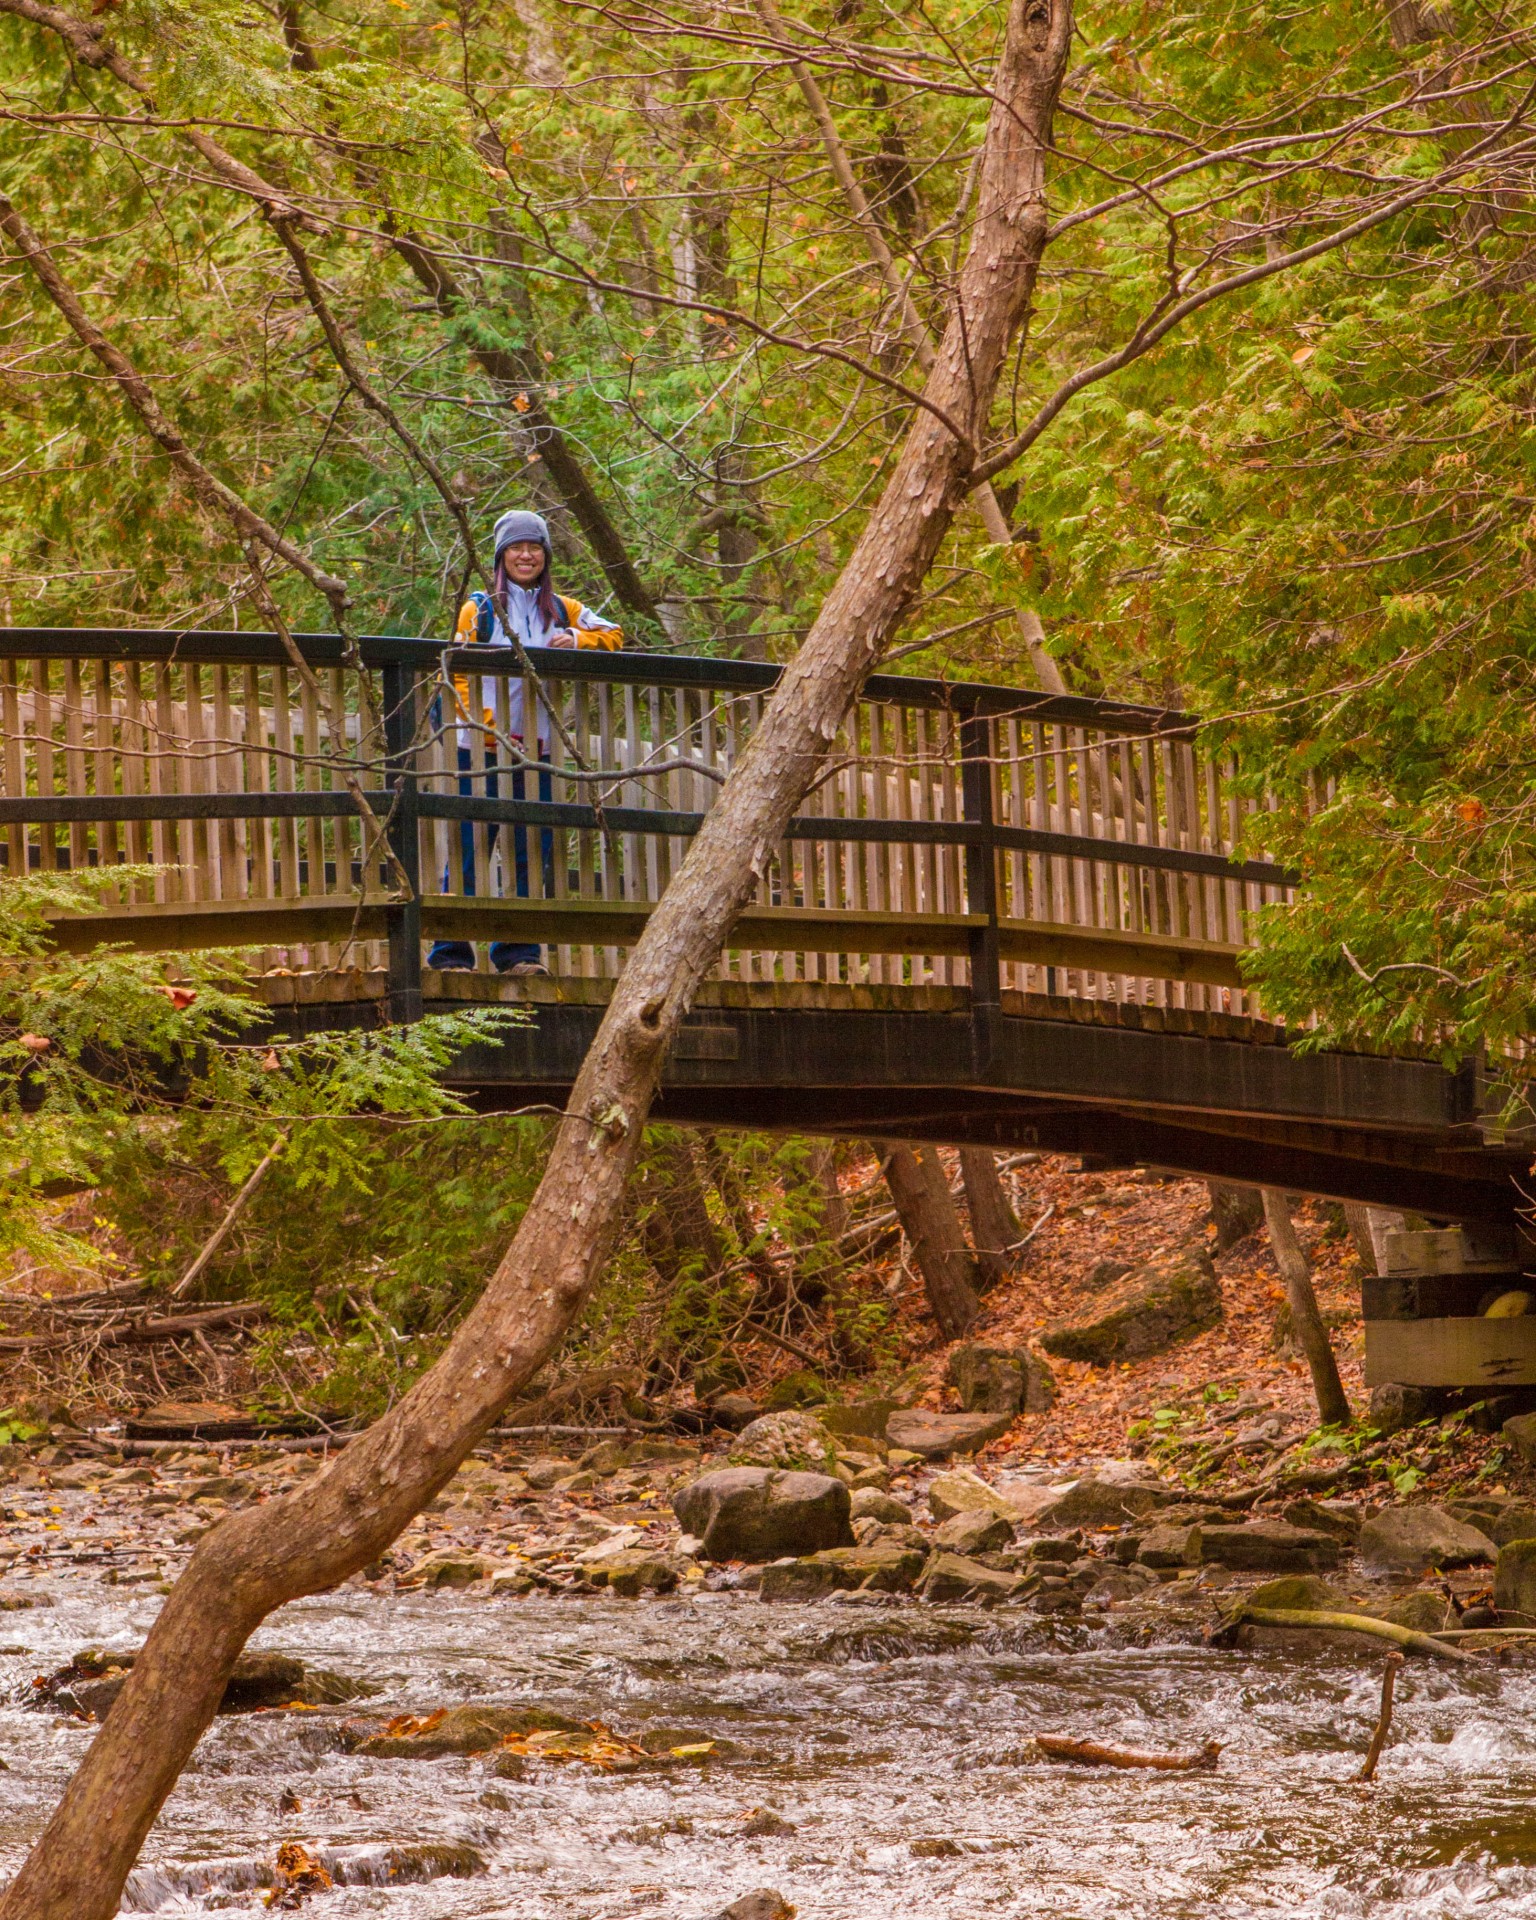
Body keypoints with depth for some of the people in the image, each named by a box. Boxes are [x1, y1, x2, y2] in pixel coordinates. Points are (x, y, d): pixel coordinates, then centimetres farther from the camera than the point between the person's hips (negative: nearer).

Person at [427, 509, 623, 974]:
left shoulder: (562, 611, 15)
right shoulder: (479, 609, 4)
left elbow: (613, 635, 16)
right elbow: (461, 677, -1)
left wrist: (577, 639, -5)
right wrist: (491, 724, -17)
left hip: (537, 750, 4)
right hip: (483, 748, -4)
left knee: (532, 856, 2)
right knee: (468, 853, -7)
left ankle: (518, 951, 8)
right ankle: (451, 952, -4)